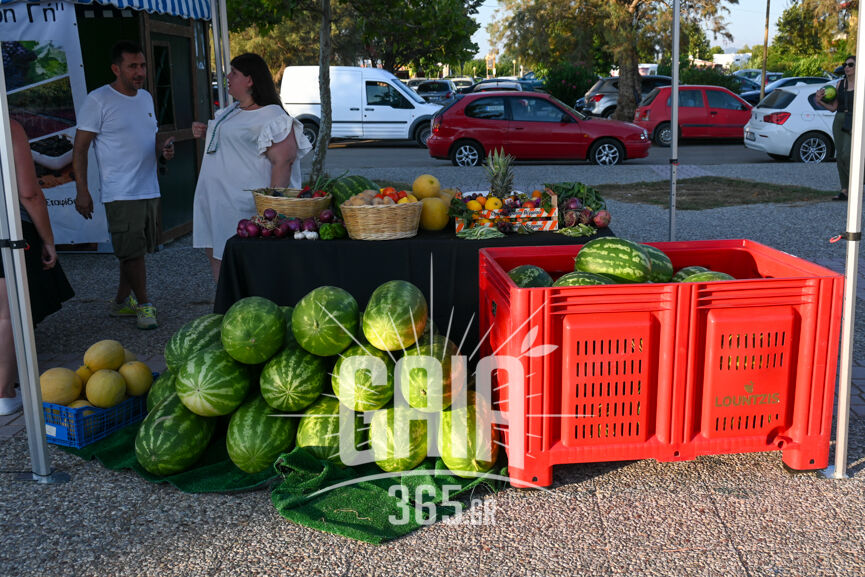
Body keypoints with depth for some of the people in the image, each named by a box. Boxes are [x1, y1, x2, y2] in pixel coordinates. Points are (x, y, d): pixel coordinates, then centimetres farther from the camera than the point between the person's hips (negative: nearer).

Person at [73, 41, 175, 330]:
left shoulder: (146, 97, 14)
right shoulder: (98, 101, -8)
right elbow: (80, 148, -8)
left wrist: (163, 148, 1)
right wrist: (82, 191, -15)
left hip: (149, 189, 7)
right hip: (121, 194, -7)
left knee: (136, 250, 13)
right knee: (132, 251, -6)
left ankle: (121, 301, 26)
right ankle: (144, 304, 8)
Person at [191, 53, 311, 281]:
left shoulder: (271, 118, -14)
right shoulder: (232, 110, 16)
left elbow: (282, 162, -22)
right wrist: (205, 133, 12)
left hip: (244, 206, -9)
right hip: (215, 200, 10)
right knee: (215, 255, 14)